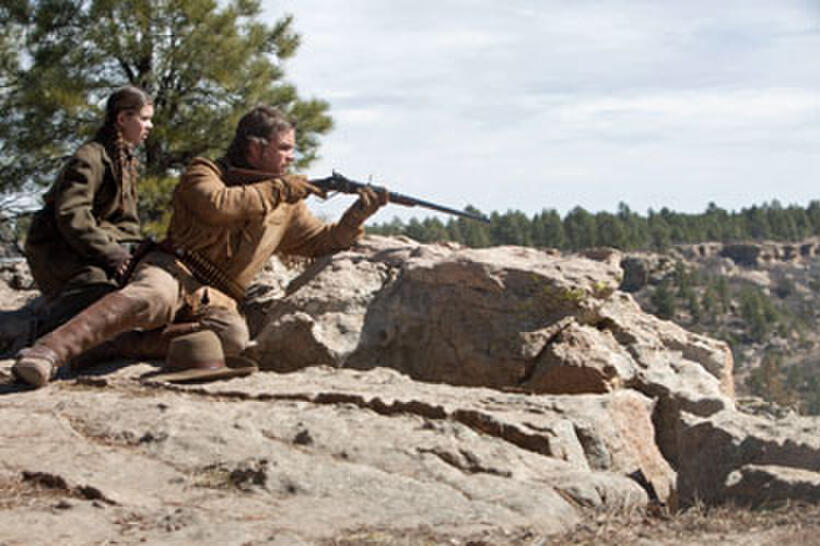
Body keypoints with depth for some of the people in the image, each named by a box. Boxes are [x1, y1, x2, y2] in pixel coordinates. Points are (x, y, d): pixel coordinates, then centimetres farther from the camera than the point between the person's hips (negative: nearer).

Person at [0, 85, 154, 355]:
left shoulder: (125, 160, 16)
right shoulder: (89, 158, -15)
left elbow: (126, 220, 17)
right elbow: (71, 216, -25)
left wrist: (126, 252, -1)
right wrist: (112, 255, -27)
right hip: (53, 246, -10)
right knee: (100, 289, -34)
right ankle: (27, 327, -36)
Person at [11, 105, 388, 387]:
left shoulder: (286, 207, 21)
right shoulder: (205, 172, 5)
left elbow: (325, 241, 26)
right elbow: (217, 205, -16)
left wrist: (359, 212, 9)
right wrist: (278, 188, -8)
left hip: (215, 299, 4)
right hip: (173, 272, -4)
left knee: (234, 336, -34)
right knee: (152, 299, -41)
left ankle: (110, 346, -33)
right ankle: (48, 352, -53)